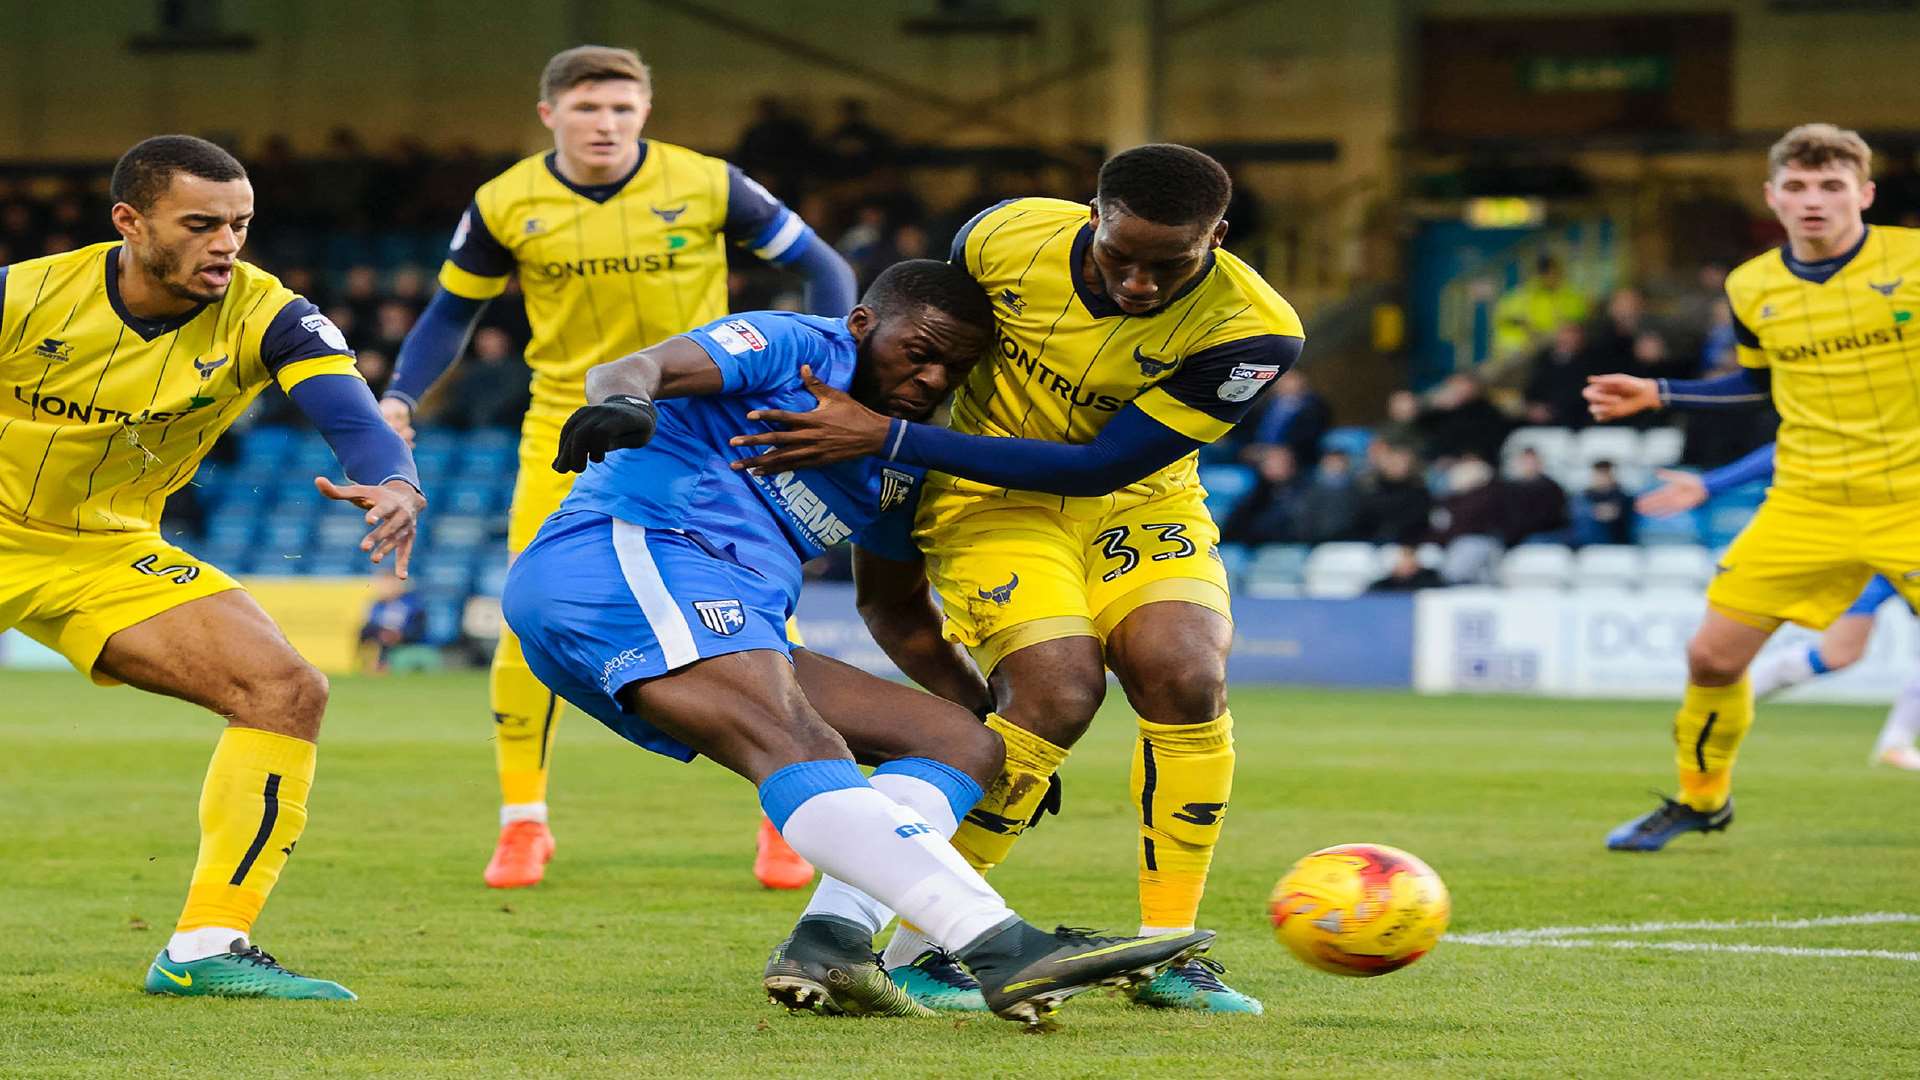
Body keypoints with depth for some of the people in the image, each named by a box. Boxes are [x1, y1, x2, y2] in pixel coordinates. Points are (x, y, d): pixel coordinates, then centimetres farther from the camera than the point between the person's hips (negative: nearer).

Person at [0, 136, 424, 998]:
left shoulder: (266, 318, -14)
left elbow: (352, 415, -28)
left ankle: (205, 948, -11)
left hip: (109, 555, 3)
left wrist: (395, 483, -50)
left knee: (287, 692, -14)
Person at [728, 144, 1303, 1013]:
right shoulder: (1006, 237, -19)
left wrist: (889, 439, -28)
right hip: (994, 502, -1)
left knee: (1188, 679, -23)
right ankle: (912, 945, -13)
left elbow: (1102, 466, -25)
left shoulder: (1252, 332, -25)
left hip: (1139, 507, 1)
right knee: (1058, 689, -24)